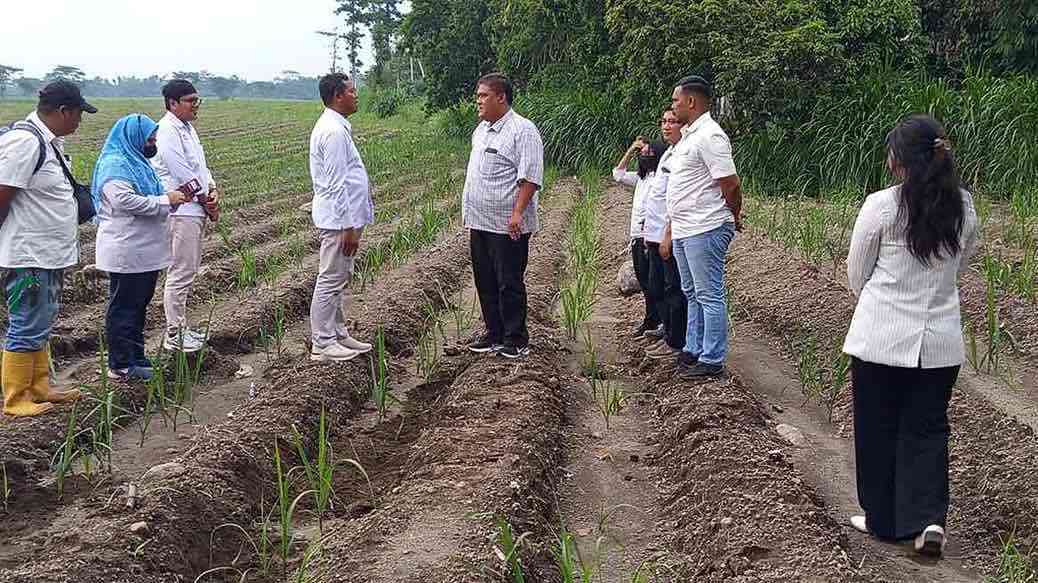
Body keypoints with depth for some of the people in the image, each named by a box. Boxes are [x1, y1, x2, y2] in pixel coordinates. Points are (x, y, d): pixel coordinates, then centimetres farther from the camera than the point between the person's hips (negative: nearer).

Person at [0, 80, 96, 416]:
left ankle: (39, 389, 30)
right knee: (27, 331, 0)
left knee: (40, 326, 19)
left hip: (49, 255, 10)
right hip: (29, 258, -10)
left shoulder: (51, 142, 10)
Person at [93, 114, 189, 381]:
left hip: (145, 252, 10)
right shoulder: (114, 165, -14)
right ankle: (120, 366, 3)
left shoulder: (137, 162, 17)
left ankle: (136, 358, 25)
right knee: (124, 308, -3)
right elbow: (125, 200, -27)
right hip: (127, 254, -10)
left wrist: (172, 196, 7)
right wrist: (165, 200, -22)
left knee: (138, 306, 16)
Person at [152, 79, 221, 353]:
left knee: (188, 271, 16)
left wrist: (212, 190, 1)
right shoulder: (167, 131, -15)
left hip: (195, 210, 10)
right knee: (180, 273, -6)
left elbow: (200, 164, 19)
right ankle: (174, 335, 1)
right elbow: (183, 174, -18)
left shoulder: (187, 128, 16)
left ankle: (181, 327, 25)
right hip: (180, 211, -10)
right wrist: (206, 200, -8)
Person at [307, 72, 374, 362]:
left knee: (338, 279, 17)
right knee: (331, 280, -3)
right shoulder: (333, 131, -19)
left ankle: (338, 334, 27)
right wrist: (348, 227, -22)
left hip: (343, 218, 11)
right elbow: (336, 184, -22)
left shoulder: (336, 127, 14)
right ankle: (322, 344, 4)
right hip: (339, 218, -11)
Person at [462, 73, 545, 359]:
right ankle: (493, 333, 25)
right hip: (479, 222, 9)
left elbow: (530, 176, -18)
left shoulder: (522, 130, -12)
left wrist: (518, 213, -25)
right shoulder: (481, 130, 16)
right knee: (485, 282, 14)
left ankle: (515, 339, 7)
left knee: (509, 283, -2)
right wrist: (470, 212, 19)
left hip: (506, 225, -9)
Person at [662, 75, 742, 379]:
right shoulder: (689, 136, 16)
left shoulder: (709, 137, -17)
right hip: (683, 231, 10)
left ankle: (712, 360, 3)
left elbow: (731, 185, -19)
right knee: (692, 294, 18)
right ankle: (693, 351, 29)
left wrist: (733, 218, -4)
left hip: (704, 231, -10)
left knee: (709, 296, -3)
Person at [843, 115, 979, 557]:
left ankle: (883, 520, 22)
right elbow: (960, 267, 13)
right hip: (940, 339, 3)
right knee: (927, 429, 14)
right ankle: (928, 518, 1)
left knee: (877, 430, 12)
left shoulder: (880, 206, -13)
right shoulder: (964, 208, 0)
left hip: (882, 337, -3)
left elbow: (856, 274, -2)